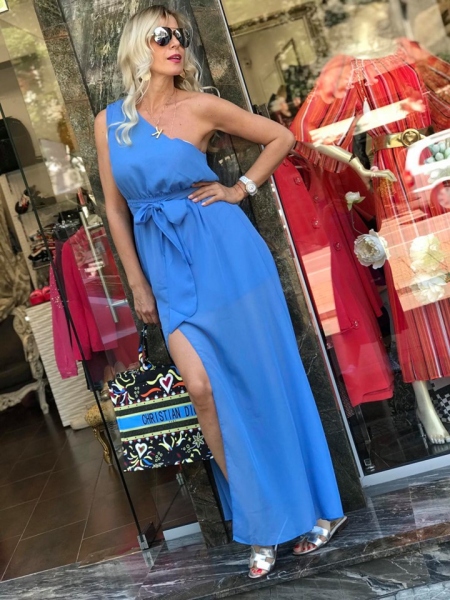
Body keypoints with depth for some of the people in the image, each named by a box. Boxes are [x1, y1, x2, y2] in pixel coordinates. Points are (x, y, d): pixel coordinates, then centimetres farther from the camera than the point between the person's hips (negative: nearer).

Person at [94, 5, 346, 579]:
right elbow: (116, 209, 10)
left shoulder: (200, 106, -2)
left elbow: (280, 137, 9)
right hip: (168, 267, 3)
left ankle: (315, 506, 23)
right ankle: (258, 521, 15)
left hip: (223, 252, -2)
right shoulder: (108, 121, 6)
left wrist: (241, 190, -1)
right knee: (202, 388, -5)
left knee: (261, 380, 3)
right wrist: (138, 285, 8)